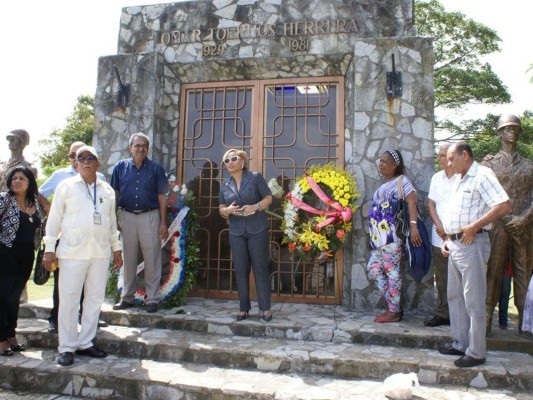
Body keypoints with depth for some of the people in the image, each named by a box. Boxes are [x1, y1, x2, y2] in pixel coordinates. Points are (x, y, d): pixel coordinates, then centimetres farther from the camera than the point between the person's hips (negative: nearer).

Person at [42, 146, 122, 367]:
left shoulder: (107, 190, 13)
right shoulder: (66, 186, 3)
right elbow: (54, 218, 1)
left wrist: (117, 248, 14)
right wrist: (49, 249, -4)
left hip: (101, 253, 4)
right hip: (72, 252, -4)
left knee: (95, 299, 7)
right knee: (69, 299, 0)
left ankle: (85, 343, 20)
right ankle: (67, 347, 12)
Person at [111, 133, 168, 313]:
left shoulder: (156, 168, 2)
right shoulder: (120, 167, 6)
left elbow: (162, 197, 2)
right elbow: (115, 194, 8)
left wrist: (163, 223, -3)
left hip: (150, 217, -2)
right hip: (127, 216, 2)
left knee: (152, 260, 2)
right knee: (128, 259, 11)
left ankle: (153, 299, 10)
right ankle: (127, 297, 22)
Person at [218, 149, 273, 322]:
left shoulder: (255, 177, -2)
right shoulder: (225, 185, 10)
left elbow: (268, 198, -2)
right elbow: (221, 210, 13)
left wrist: (255, 207, -20)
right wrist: (227, 210, -10)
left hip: (257, 230, -3)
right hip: (236, 232, 4)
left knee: (260, 268, 0)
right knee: (240, 270, 5)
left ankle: (265, 307, 10)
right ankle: (244, 308, 16)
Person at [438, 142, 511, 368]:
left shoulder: (482, 175, -10)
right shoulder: (459, 180, 19)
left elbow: (504, 206, -21)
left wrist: (473, 227, -21)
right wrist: (447, 239, 14)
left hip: (472, 244, -9)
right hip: (454, 245, 10)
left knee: (473, 300, -2)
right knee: (455, 297, 15)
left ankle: (476, 352, 8)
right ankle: (460, 344, 26)